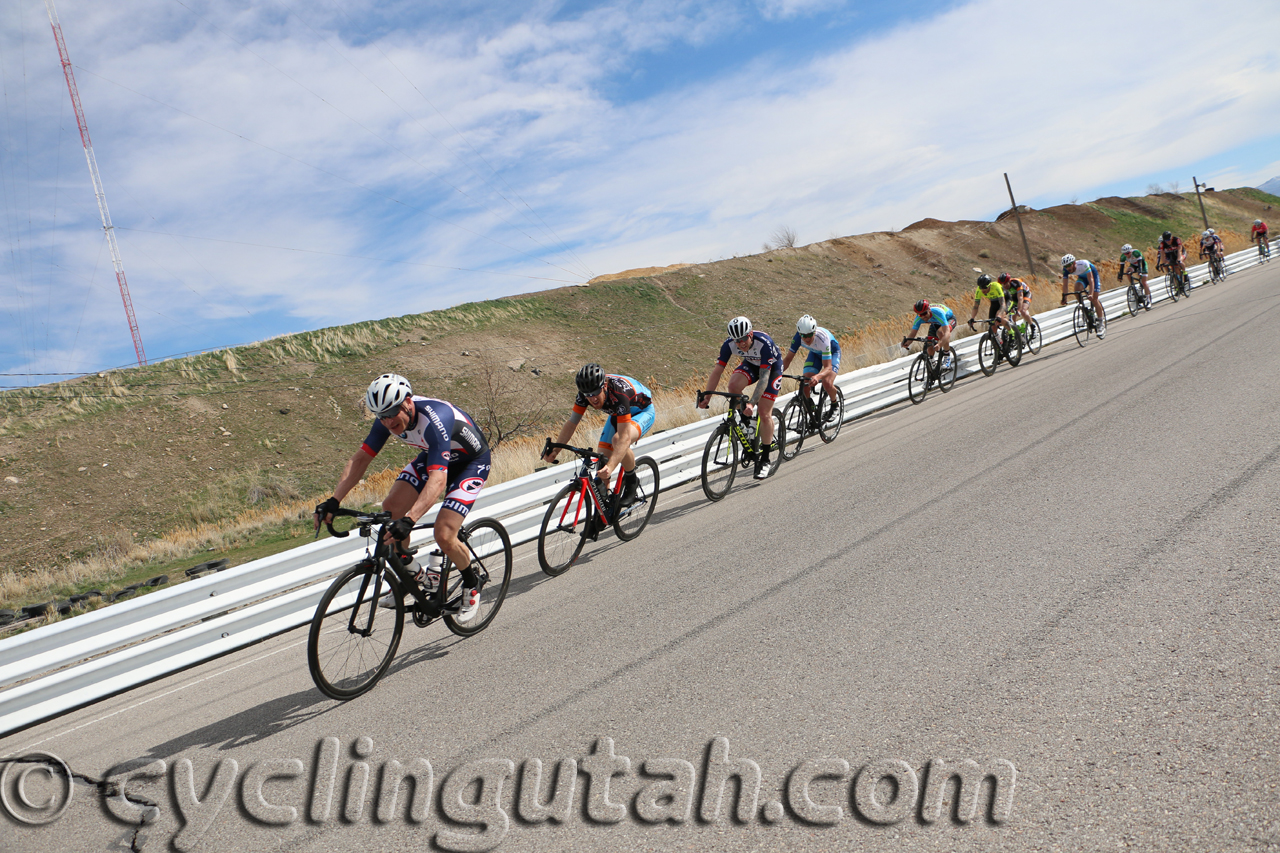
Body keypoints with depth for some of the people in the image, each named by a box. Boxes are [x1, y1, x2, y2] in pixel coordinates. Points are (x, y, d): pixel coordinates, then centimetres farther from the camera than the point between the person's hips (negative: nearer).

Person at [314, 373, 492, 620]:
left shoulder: (435, 419, -39)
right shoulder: (389, 417, -18)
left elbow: (438, 479, -48)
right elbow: (361, 458, -13)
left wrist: (410, 519, -60)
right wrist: (334, 501, -25)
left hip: (472, 461, -7)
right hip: (432, 455, 7)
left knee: (443, 535, -20)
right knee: (390, 508, -11)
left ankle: (472, 584, 10)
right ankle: (414, 575, 11)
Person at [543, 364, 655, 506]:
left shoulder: (619, 393, -41)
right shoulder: (586, 392, -25)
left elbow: (624, 437, -47)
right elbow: (572, 423, -19)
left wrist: (610, 467, -58)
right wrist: (554, 450, -32)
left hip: (643, 412, -6)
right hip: (617, 414, 6)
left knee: (618, 440, -35)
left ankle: (631, 481, -10)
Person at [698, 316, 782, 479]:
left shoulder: (764, 343, -38)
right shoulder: (729, 344, -26)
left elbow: (763, 377, -38)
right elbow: (717, 370, -22)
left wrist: (752, 403, -47)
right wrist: (706, 397, -30)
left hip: (772, 367, -4)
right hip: (751, 364, 4)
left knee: (764, 413, -12)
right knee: (733, 385, -28)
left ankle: (765, 460, -1)